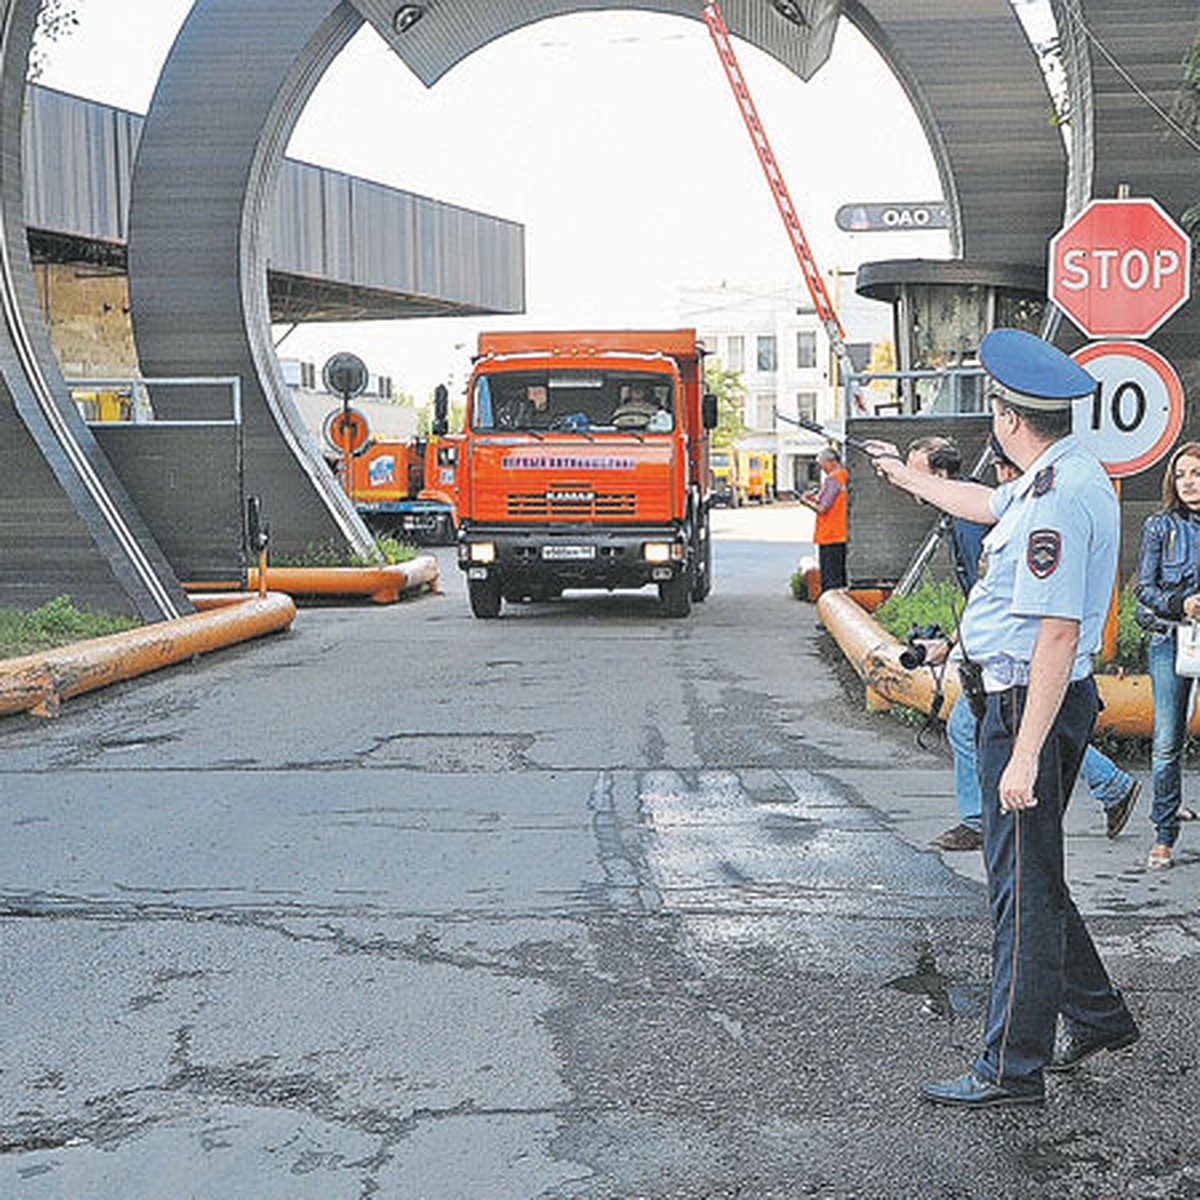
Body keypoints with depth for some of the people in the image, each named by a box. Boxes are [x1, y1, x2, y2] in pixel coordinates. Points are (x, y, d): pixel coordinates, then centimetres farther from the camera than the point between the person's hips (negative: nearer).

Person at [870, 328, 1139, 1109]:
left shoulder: (1058, 502, -23)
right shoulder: (1066, 476, 10)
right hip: (1019, 698, 11)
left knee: (1024, 888, -2)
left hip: (1031, 705, -11)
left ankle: (1012, 1069, 8)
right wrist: (910, 479, 45)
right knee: (1031, 876, 21)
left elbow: (1058, 634, -26)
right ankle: (1097, 1016, 34)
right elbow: (988, 505, 32)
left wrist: (1025, 754, -27)